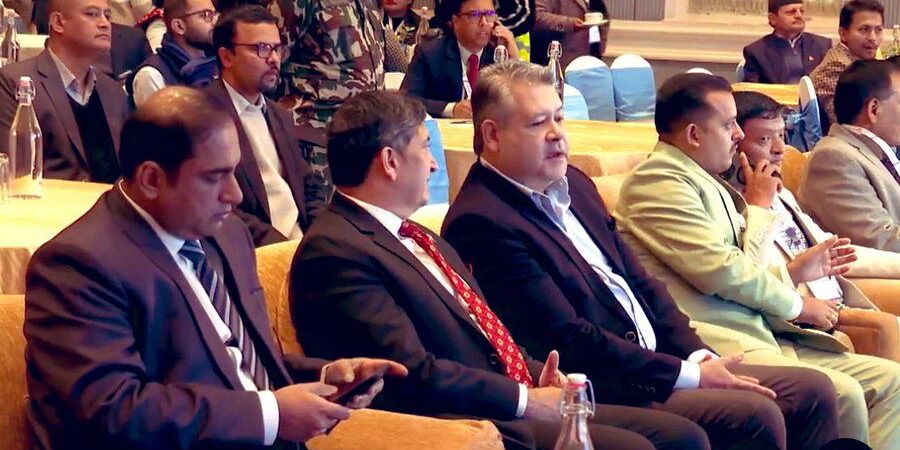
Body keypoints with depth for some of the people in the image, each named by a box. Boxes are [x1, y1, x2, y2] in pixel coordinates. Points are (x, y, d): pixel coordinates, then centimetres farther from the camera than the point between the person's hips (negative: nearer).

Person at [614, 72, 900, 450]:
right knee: (841, 394, -28)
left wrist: (794, 271, 16)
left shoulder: (704, 182, 21)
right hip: (715, 343, -10)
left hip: (759, 334, 10)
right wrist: (759, 208, 2)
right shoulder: (659, 179, -7)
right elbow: (721, 271, -13)